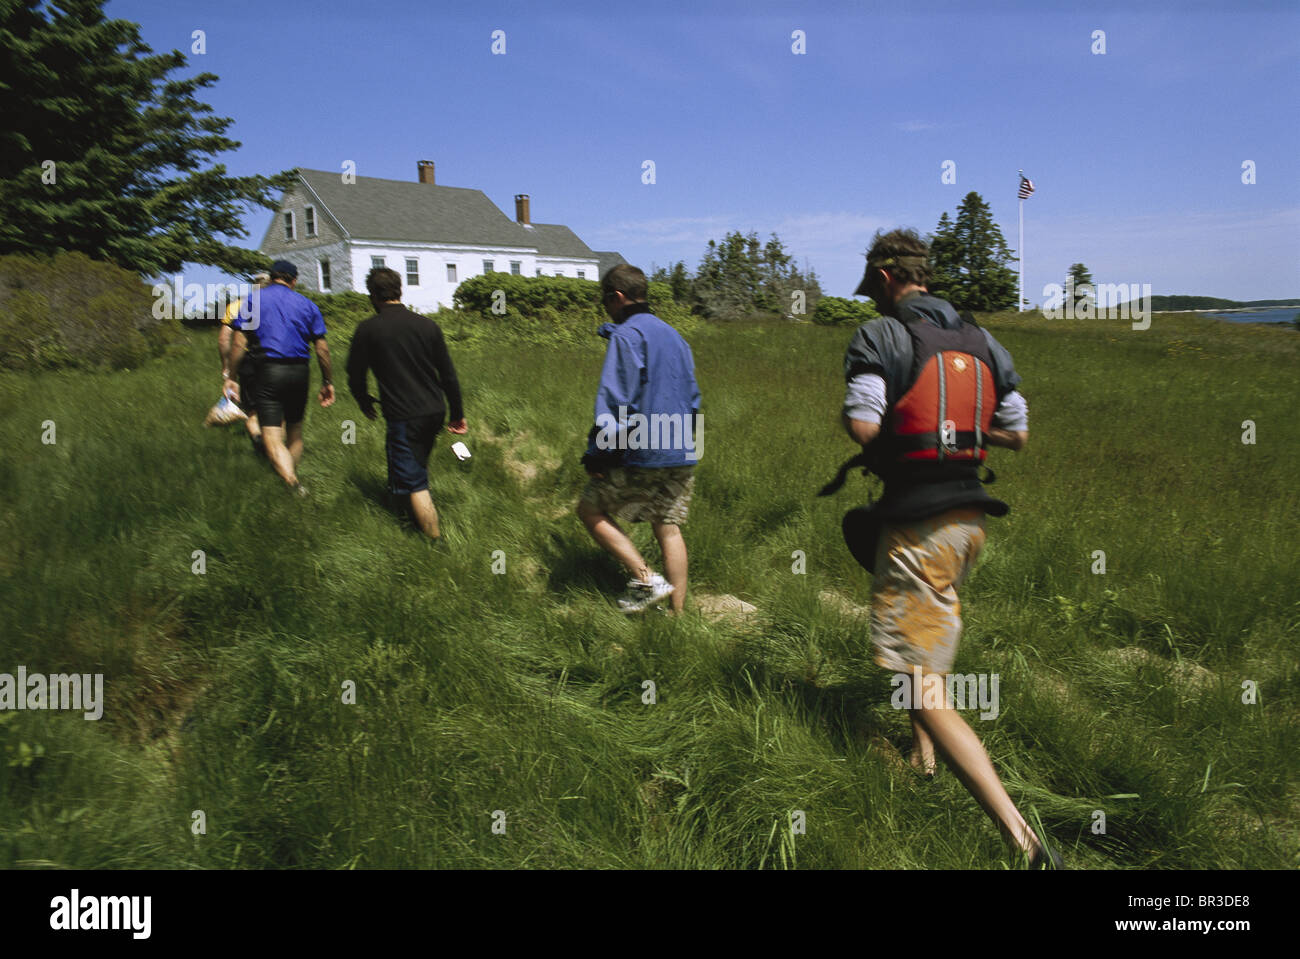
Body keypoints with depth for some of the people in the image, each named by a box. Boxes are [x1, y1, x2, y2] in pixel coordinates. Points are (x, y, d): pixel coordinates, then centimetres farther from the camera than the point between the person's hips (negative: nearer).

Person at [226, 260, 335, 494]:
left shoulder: (253, 300, 5)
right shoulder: (307, 304, 9)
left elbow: (239, 344, -2)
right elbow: (322, 349, 6)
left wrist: (230, 377, 5)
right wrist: (327, 382, 13)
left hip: (269, 370, -3)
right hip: (300, 371, 3)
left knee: (272, 436, -9)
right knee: (295, 430, 20)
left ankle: (294, 485, -28)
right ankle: (293, 477, 33)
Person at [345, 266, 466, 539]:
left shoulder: (367, 329, -7)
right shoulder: (427, 325, 3)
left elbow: (355, 375, 1)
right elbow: (448, 375, 5)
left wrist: (364, 401, 22)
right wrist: (457, 413, 14)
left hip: (403, 416, -5)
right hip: (435, 412, 5)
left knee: (414, 482, 2)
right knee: (418, 463, 28)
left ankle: (434, 539, 2)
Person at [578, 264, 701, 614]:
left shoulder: (626, 335, -10)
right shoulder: (674, 335, 17)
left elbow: (615, 401, -17)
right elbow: (693, 397, 21)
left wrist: (599, 454, -14)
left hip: (641, 454, -8)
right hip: (683, 454, 8)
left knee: (591, 510, 7)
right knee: (669, 528, 12)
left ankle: (645, 578, -3)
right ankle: (678, 611, 13)